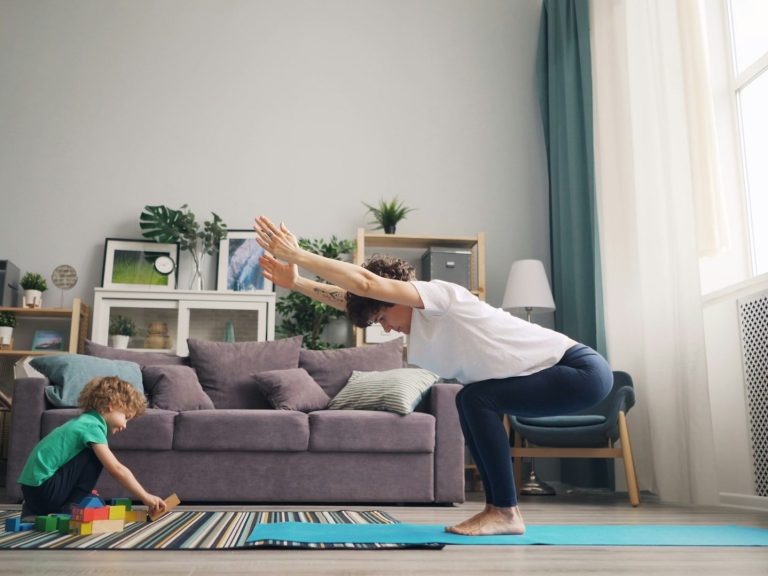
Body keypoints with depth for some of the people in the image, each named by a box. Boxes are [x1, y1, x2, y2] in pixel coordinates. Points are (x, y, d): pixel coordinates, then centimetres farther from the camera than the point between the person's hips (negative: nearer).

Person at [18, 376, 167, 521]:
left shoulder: (85, 421, 15)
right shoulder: (92, 426, -14)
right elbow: (117, 470, -18)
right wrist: (146, 497, -14)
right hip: (43, 487, -10)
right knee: (95, 456, -12)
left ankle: (35, 511, 13)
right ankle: (71, 508, -8)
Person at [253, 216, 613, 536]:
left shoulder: (440, 296, -17)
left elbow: (365, 282, -28)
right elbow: (351, 300, 6)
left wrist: (297, 254, -25)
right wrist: (296, 282, 0)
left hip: (583, 369, -10)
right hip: (556, 375, 10)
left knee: (478, 398, -18)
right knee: (472, 403, 8)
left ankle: (505, 512, -10)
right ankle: (499, 508, 10)